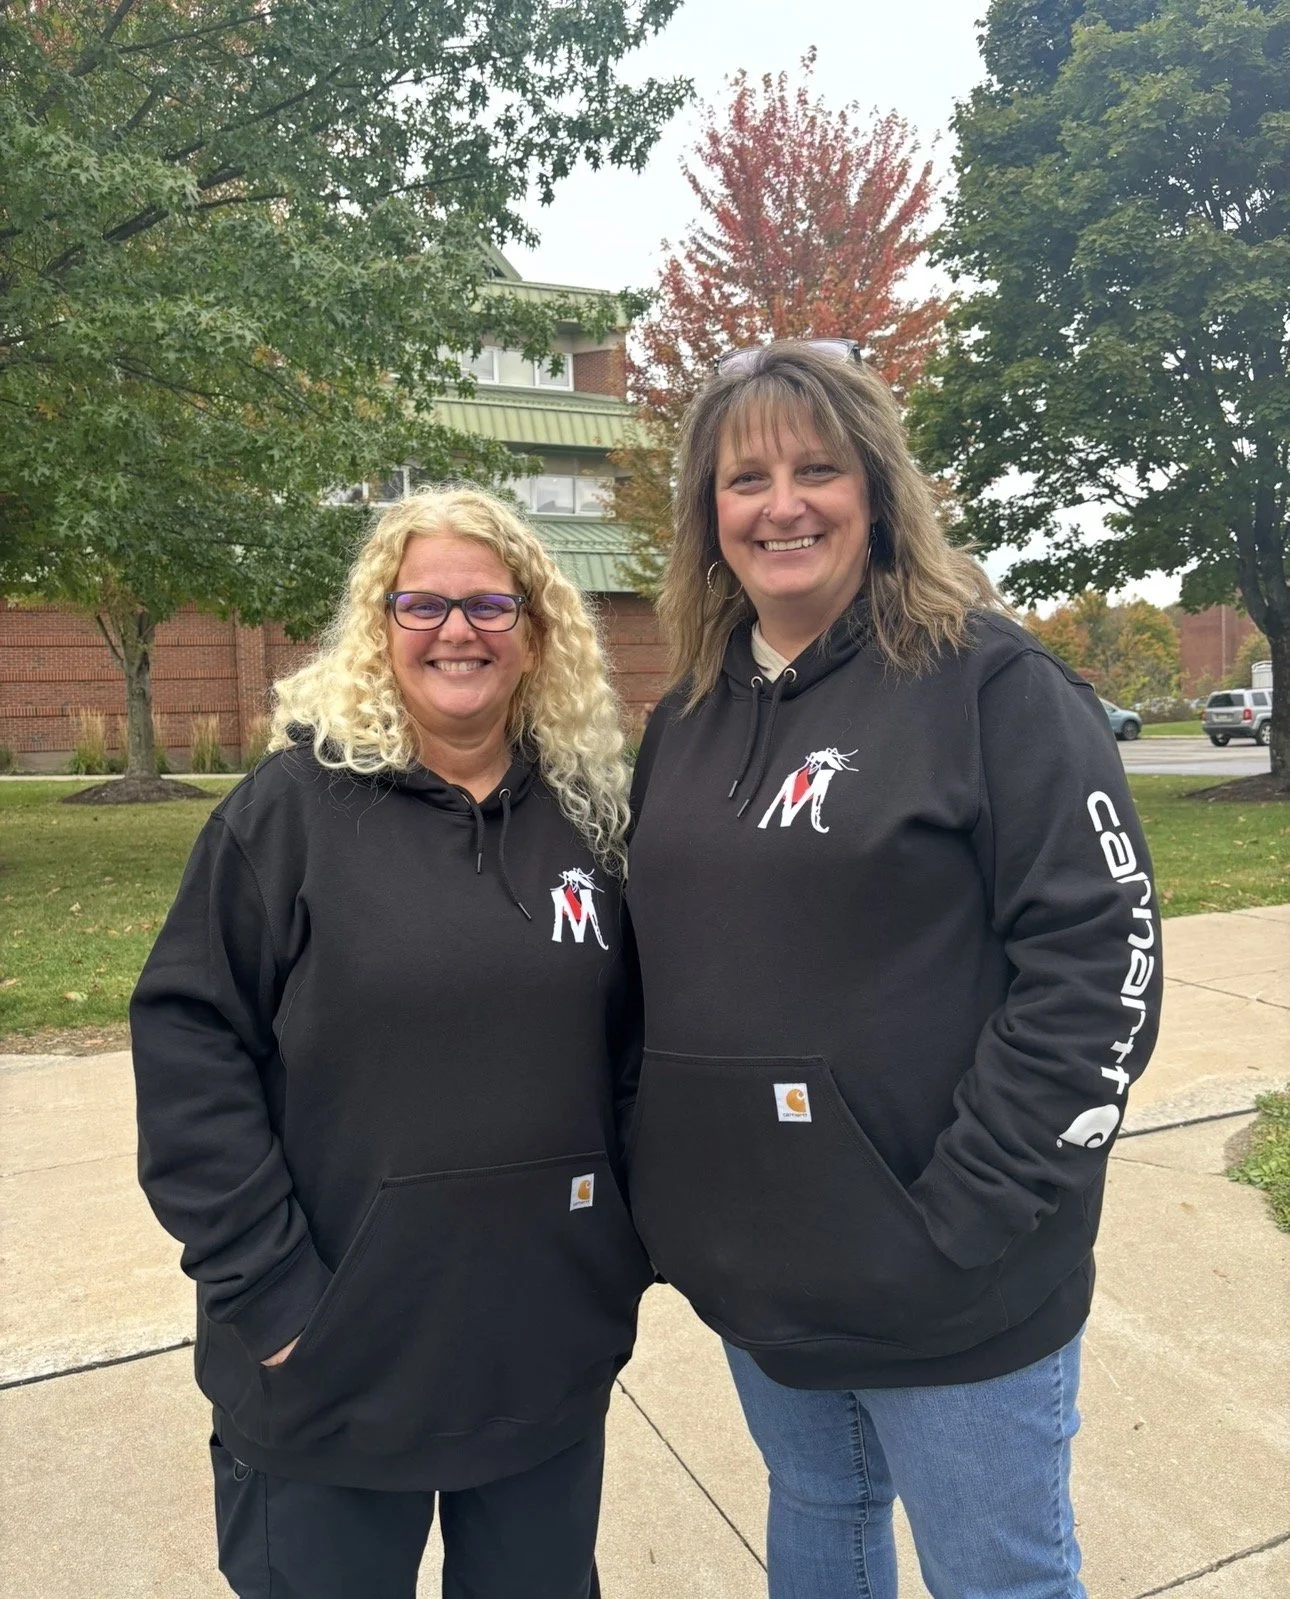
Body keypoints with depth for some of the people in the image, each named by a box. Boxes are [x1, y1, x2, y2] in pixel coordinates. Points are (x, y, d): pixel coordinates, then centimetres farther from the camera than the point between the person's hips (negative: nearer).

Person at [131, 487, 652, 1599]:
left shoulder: (591, 807, 1)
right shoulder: (295, 804, -10)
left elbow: (632, 1042, 7)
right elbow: (187, 1045, -11)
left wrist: (630, 1237, 4)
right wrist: (265, 1286, -14)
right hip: (337, 1361, -3)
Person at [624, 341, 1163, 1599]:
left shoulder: (991, 681, -13)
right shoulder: (690, 714, 4)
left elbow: (1100, 964, -17)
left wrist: (966, 1216, -18)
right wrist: (663, 1182, 6)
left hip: (949, 1295, -5)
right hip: (749, 1272, 5)